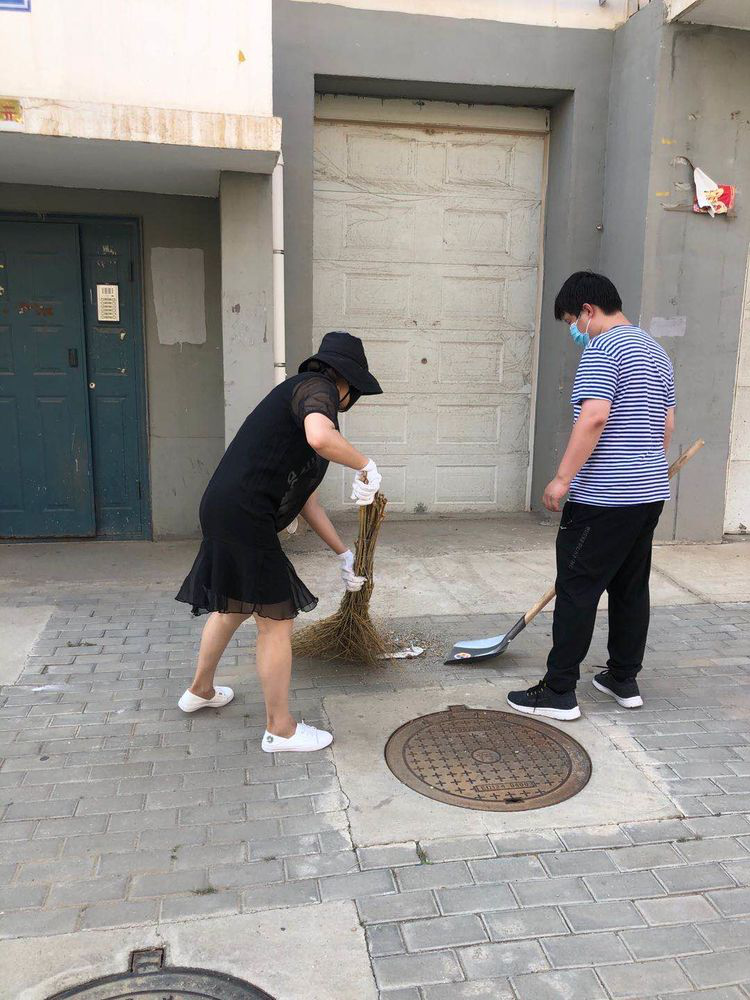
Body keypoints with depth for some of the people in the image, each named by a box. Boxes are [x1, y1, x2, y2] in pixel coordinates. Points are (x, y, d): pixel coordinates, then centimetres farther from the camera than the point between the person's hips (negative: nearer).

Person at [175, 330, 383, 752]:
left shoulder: (302, 394, 21)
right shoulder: (316, 388, -7)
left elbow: (306, 498, 20)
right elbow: (319, 437, -35)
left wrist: (344, 554, 22)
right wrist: (366, 466, -17)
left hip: (224, 510, 10)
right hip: (245, 516, -10)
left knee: (233, 607, 28)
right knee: (276, 620, 3)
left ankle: (200, 690, 49)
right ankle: (280, 729, 18)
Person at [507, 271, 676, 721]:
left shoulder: (603, 349, -12)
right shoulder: (656, 351, 17)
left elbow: (594, 417, -24)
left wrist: (563, 478, -21)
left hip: (604, 498, -9)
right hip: (651, 495, 10)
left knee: (577, 591, -2)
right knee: (632, 588, 16)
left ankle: (559, 692, 5)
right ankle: (624, 680, 27)